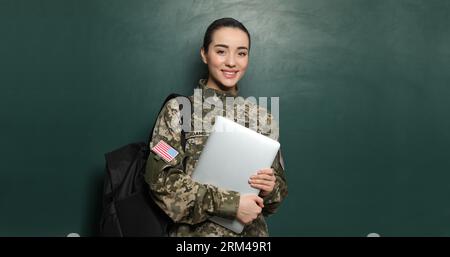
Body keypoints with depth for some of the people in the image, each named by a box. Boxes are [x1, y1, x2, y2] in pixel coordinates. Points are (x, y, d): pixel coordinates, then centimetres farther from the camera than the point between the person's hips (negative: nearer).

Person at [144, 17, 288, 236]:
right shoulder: (177, 110, -8)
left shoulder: (262, 118, 0)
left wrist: (271, 188, -16)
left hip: (252, 232, 3)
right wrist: (230, 204, -21)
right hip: (193, 232, -2)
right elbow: (161, 179, -16)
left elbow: (279, 189, 6)